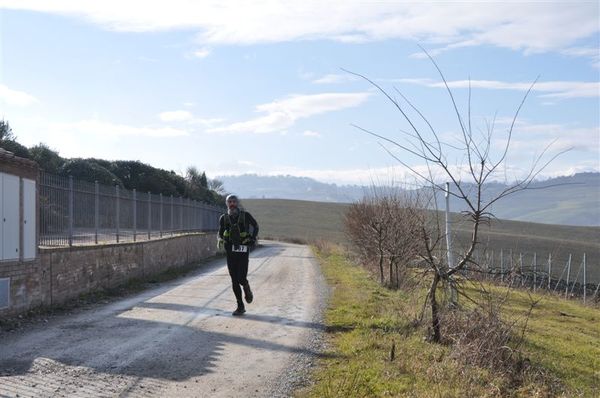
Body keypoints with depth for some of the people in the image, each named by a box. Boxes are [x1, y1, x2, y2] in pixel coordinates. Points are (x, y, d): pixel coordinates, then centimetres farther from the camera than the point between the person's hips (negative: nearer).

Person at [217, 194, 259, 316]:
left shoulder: (245, 215, -2)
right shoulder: (224, 218, 5)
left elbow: (256, 226, 14)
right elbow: (220, 232, 17)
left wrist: (253, 239, 2)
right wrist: (220, 240, -4)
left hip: (243, 251, -3)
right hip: (230, 252, 3)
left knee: (241, 278, -12)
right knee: (234, 280, 2)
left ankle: (247, 289, 25)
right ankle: (240, 306, 12)